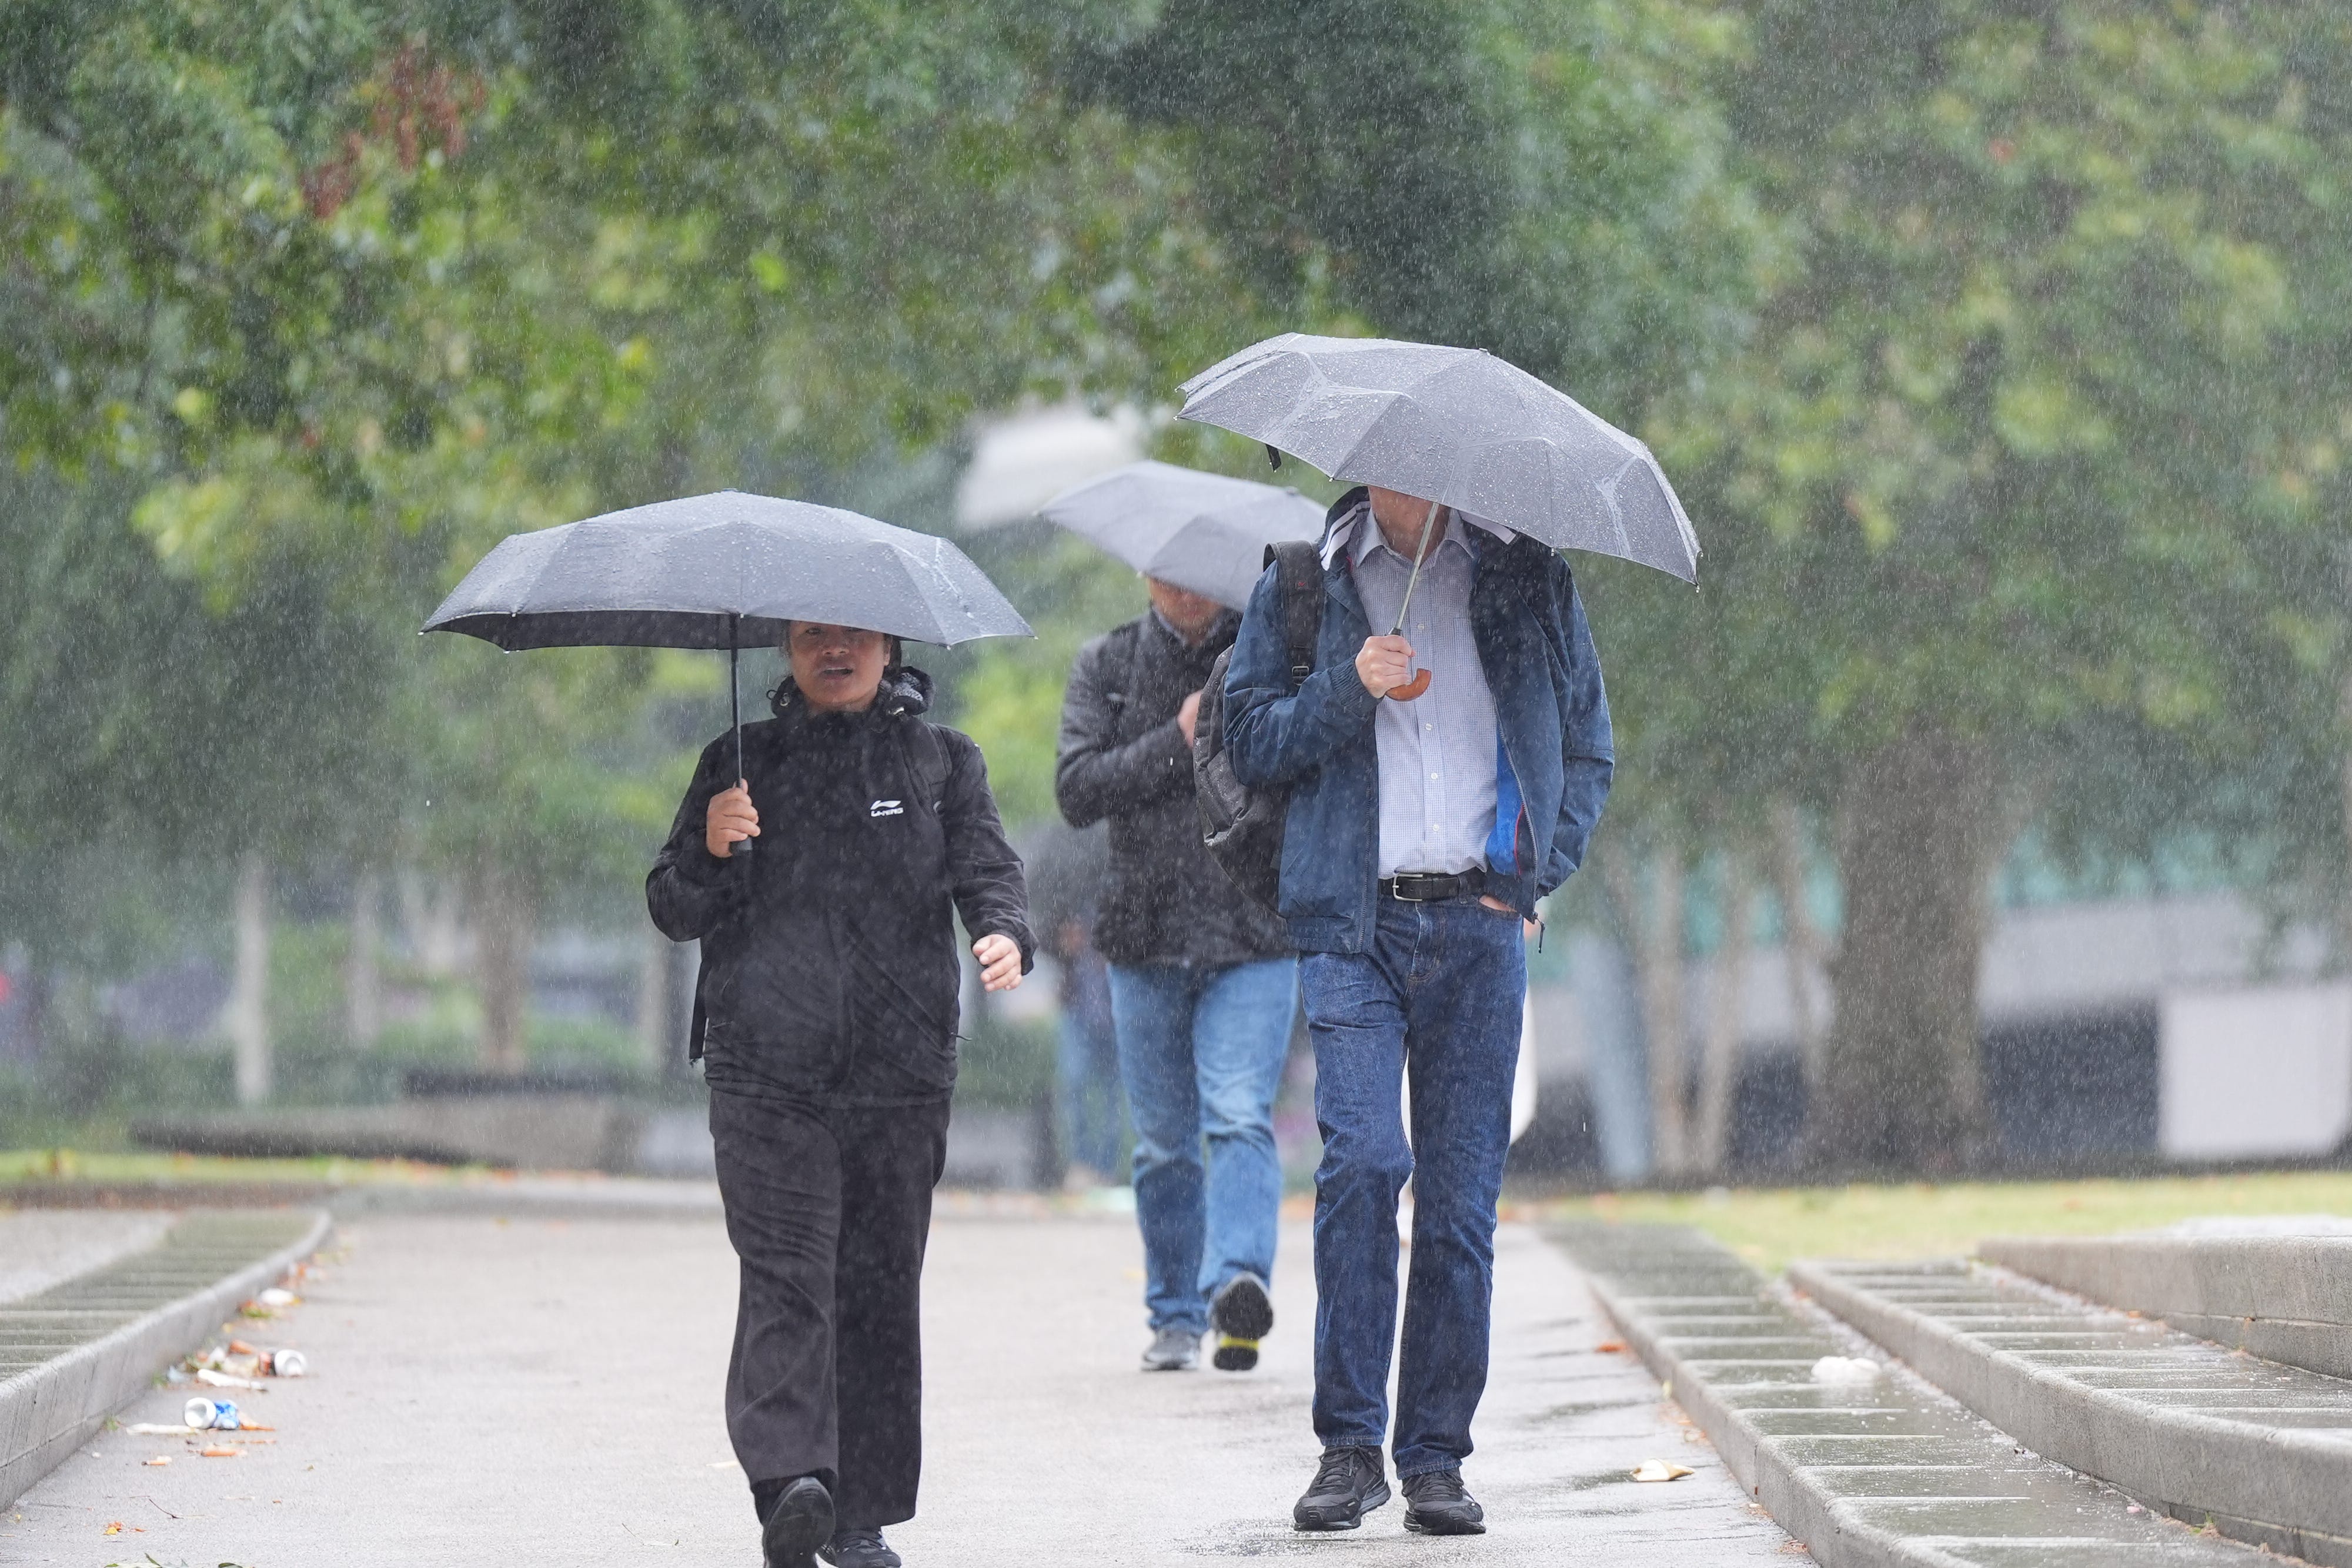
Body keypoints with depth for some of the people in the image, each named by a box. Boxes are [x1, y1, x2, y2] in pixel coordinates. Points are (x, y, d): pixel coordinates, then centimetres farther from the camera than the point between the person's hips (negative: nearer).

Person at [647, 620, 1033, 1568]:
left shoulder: (942, 763, 15)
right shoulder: (739, 763, 14)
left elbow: (986, 869, 6)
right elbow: (673, 912, 15)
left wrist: (1004, 931, -16)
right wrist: (709, 850, -6)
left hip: (900, 1072, 1)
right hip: (766, 1071, -1)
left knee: (882, 1287, 1)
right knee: (785, 1276, -15)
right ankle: (789, 1480, -27)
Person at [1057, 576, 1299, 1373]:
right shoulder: (1107, 665, 7)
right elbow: (1076, 790, -3)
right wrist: (1177, 741, -11)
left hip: (1253, 935, -2)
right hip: (1146, 935, 2)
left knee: (1239, 1116, -19)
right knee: (1164, 1141, 8)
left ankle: (1238, 1282, -32)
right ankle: (1174, 1317, 19)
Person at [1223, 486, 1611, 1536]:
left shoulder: (1527, 579, 11)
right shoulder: (1302, 581, 9)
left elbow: (1586, 744, 18)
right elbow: (1250, 740, 5)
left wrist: (1538, 870, 5)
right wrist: (1348, 688, -11)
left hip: (1478, 923, 1)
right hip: (1351, 923, -1)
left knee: (1461, 1196, 0)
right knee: (1363, 1157, -18)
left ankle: (1435, 1458, 8)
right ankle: (1350, 1445, -10)